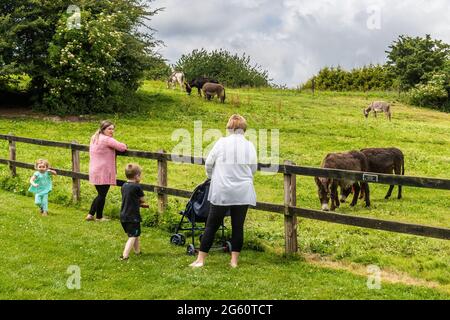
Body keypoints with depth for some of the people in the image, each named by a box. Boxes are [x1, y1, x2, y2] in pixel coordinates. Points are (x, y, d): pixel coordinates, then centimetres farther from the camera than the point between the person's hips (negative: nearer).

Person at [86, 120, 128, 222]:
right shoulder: (107, 140, -14)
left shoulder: (94, 138, 13)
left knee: (100, 194, 20)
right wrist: (123, 146, 5)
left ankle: (90, 214, 21)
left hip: (94, 171, 9)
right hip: (103, 172, -9)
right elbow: (122, 147, -18)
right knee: (102, 195, 4)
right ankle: (99, 217, 14)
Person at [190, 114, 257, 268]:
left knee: (212, 225, 6)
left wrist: (211, 176, 25)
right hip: (243, 192, 2)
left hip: (222, 190, -1)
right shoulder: (249, 146, 0)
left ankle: (200, 259, 9)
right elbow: (253, 168, 9)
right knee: (238, 226, 9)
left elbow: (208, 163, 4)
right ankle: (234, 260, 11)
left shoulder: (221, 143, -4)